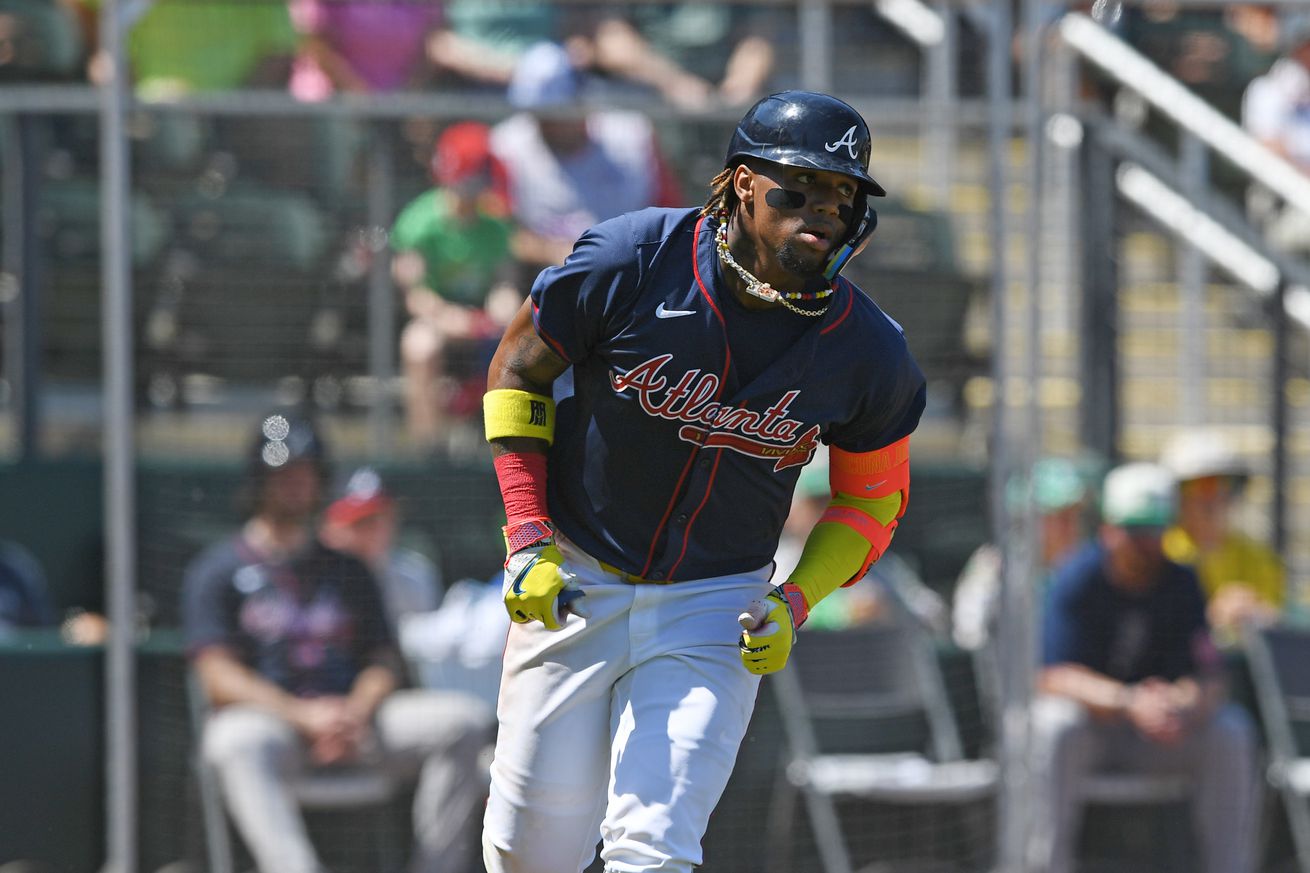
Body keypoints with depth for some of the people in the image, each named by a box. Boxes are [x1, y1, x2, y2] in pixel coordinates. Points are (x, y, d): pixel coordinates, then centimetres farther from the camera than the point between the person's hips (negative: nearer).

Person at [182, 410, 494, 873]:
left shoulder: (346, 571, 25)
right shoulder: (216, 571, 11)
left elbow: (385, 661, 15)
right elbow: (219, 677, -2)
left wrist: (357, 712, -10)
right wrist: (303, 715, -19)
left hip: (353, 718, 5)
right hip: (267, 718, -4)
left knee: (465, 721, -19)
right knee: (241, 741, -41)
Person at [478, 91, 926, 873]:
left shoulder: (867, 353, -11)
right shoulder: (633, 260, -16)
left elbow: (874, 499, 5)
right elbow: (519, 371, -2)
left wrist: (796, 603, -10)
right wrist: (529, 537, -10)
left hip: (716, 607, 0)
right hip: (574, 582, 0)